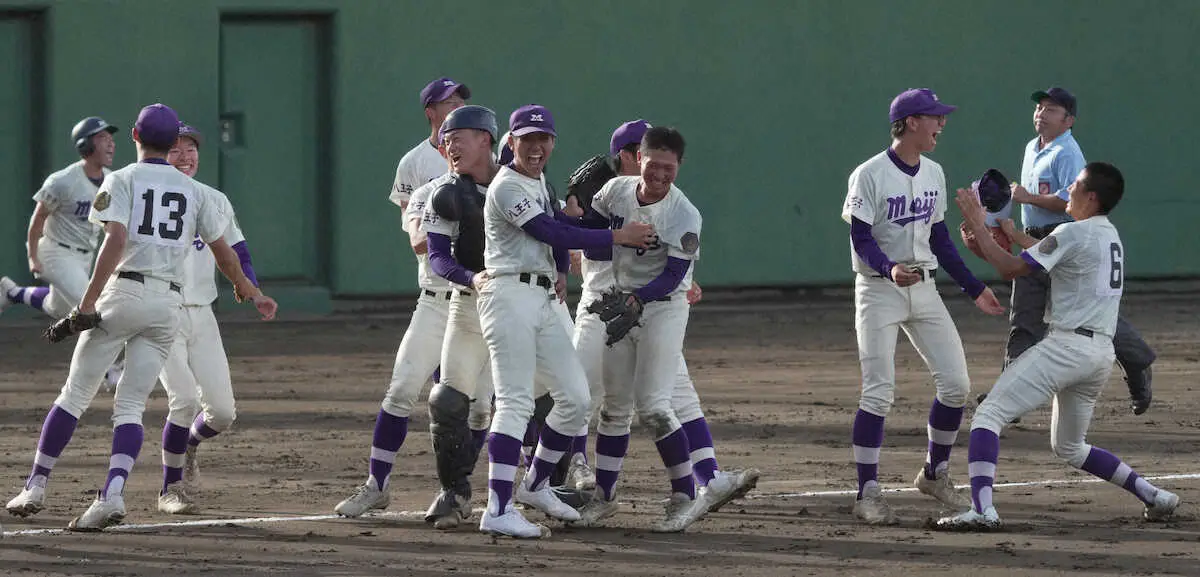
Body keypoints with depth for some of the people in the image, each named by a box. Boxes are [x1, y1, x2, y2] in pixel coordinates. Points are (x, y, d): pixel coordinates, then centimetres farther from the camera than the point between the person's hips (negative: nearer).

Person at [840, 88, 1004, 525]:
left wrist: (974, 288, 13)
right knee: (879, 392, -11)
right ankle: (867, 493, -4)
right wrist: (890, 269, -35)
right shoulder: (870, 176, -13)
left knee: (956, 384, 1)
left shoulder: (933, 174, 9)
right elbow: (861, 241, -16)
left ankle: (935, 473, 20)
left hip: (923, 288, 7)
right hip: (879, 291, -7)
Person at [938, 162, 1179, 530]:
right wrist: (1011, 234, 36)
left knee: (988, 414, -10)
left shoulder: (1073, 234, -10)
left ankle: (982, 509, -27)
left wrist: (978, 226, -1)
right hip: (1103, 354, 9)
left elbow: (1012, 269, -10)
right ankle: (1153, 496, 16)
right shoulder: (1109, 235, 18)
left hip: (1068, 345, -9)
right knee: (1069, 447, 24)